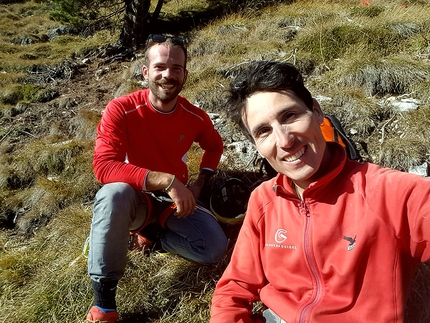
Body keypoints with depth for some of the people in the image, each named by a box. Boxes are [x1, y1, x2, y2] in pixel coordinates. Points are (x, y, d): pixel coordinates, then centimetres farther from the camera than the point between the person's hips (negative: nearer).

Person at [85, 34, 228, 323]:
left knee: (216, 250, -16)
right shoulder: (120, 110, -21)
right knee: (114, 194, -39)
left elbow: (215, 145, 13)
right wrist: (167, 181, -39)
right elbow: (104, 167, -32)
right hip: (136, 199, -3)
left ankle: (152, 232, 11)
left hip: (175, 201, 4)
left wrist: (199, 186, -3)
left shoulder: (195, 117, -8)